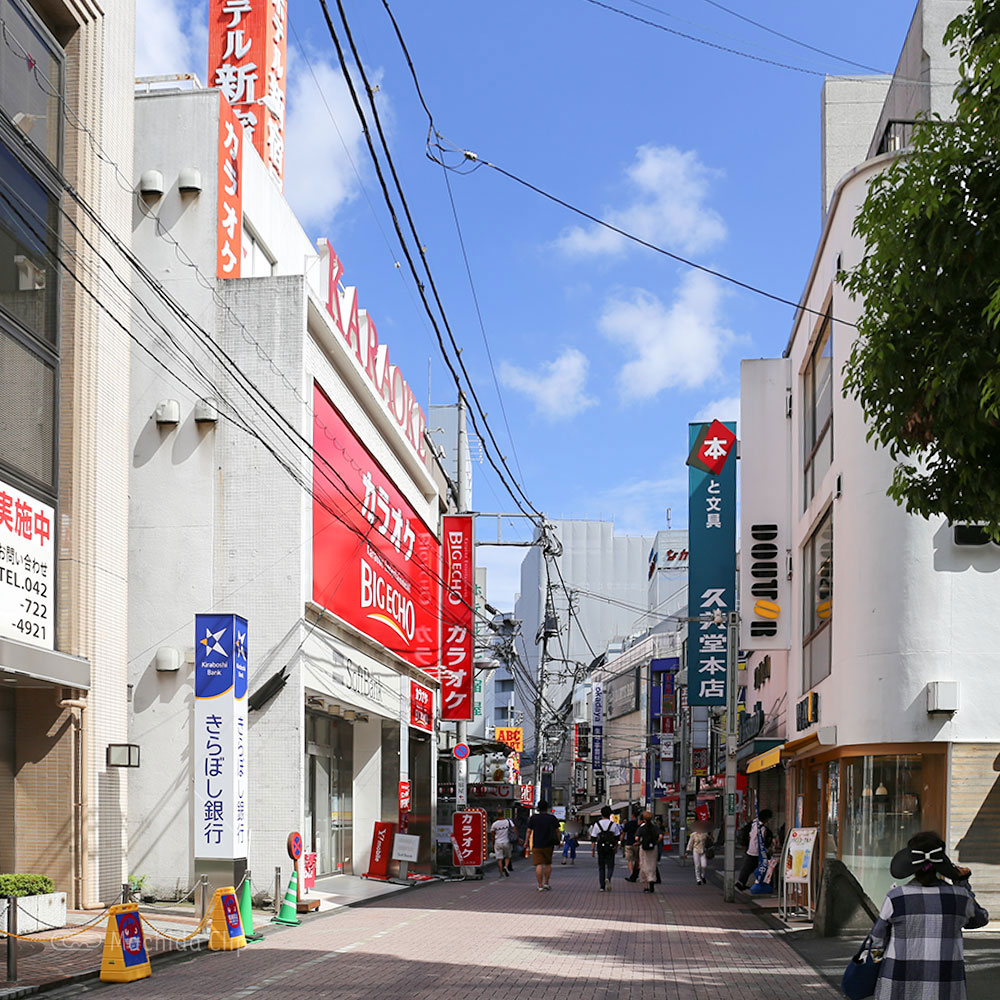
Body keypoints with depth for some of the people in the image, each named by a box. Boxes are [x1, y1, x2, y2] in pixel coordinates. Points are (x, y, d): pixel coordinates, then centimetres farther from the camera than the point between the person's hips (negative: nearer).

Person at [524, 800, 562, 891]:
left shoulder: (533, 818, -2)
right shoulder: (552, 818, 0)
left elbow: (529, 831, -1)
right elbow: (557, 831, 1)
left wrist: (526, 842, 8)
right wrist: (558, 842, 12)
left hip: (537, 845, -1)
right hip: (549, 845, 1)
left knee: (539, 865, -3)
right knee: (548, 864, 16)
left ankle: (540, 885, -6)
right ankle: (546, 883, 15)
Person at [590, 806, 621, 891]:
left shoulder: (597, 824, 0)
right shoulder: (614, 824, 0)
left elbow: (593, 839, -1)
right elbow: (617, 838, 4)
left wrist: (592, 850, 4)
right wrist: (616, 848, 16)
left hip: (600, 848, 1)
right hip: (610, 848, -1)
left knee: (601, 867, 10)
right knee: (610, 866, 6)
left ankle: (602, 887, 9)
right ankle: (608, 878, -24)